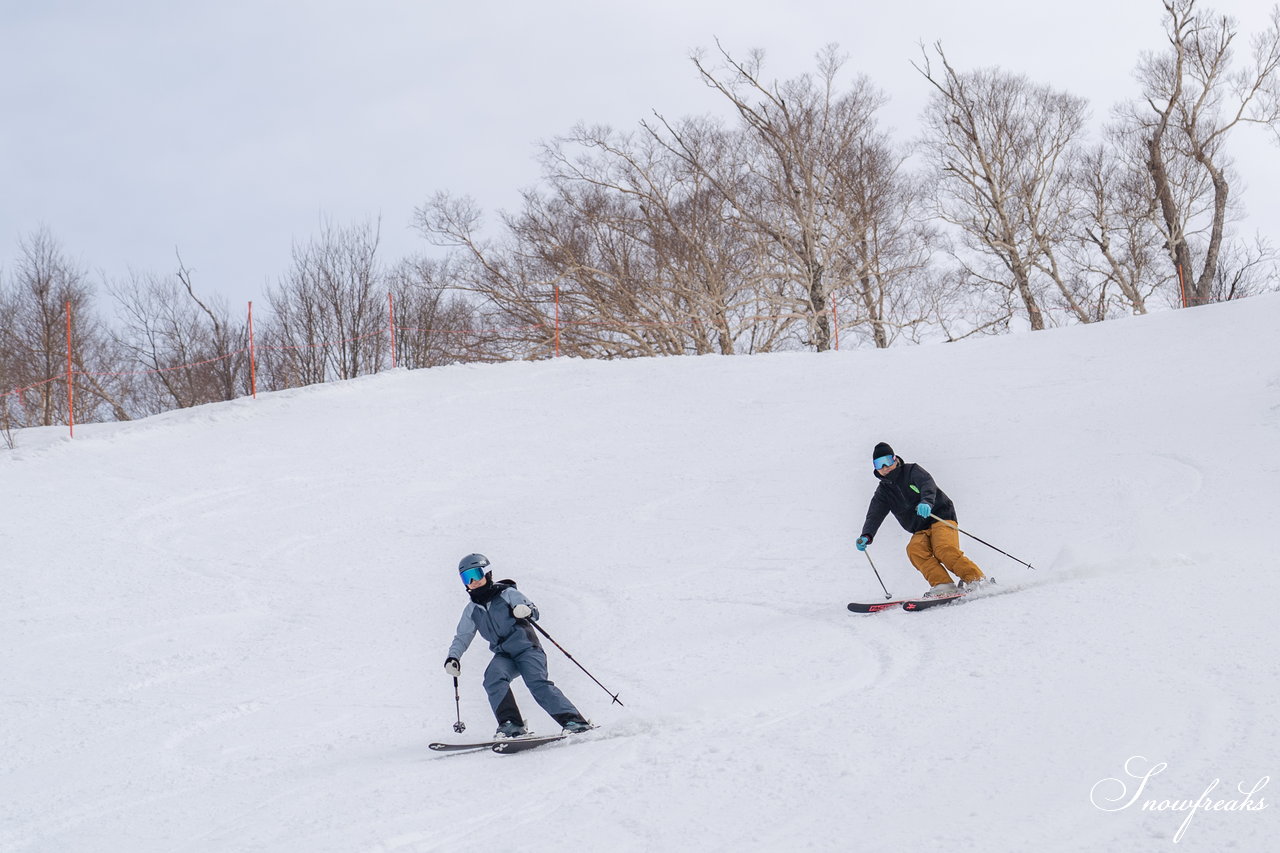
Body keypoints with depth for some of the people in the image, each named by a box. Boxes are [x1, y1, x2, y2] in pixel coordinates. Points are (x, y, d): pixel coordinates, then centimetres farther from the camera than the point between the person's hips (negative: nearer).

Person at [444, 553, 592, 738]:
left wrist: (526, 610, -30)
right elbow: (462, 637, 22)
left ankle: (574, 722, -30)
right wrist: (452, 657, 4)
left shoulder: (507, 593, 2)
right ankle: (511, 724, -30)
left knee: (537, 683, -26)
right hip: (503, 656, 4)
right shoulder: (472, 610, 15)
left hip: (527, 648, -4)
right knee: (493, 678, -27)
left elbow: (533, 611, -5)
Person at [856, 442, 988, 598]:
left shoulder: (911, 471, 1)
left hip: (942, 518, -4)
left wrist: (926, 502, -42)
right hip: (921, 532, 4)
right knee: (914, 549, -28)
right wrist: (867, 535, -20)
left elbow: (928, 485, -18)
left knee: (944, 550, -31)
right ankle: (943, 585, -35)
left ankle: (976, 580, -24)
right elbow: (874, 515, 1)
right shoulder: (883, 492, 13)